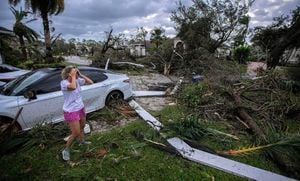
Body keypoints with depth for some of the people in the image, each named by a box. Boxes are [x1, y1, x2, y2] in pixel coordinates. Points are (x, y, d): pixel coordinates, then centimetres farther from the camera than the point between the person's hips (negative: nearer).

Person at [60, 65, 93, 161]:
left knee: (82, 127, 25)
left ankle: (82, 141, 52)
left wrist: (80, 75, -10)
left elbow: (90, 82, -2)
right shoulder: (64, 83, -22)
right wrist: (73, 76, -28)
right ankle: (66, 150, 23)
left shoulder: (78, 80, -3)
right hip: (70, 112, -7)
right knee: (76, 133, -2)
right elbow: (73, 87, -43)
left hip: (80, 109, 7)